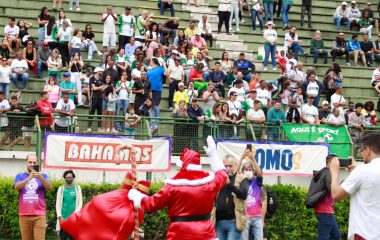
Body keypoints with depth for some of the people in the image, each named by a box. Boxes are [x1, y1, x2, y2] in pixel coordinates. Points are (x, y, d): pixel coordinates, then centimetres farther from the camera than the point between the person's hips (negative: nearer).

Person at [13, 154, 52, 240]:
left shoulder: (43, 175, 9)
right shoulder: (20, 176, 10)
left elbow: (49, 188, -9)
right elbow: (17, 187, -10)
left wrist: (40, 177, -27)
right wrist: (29, 178, -25)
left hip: (39, 215, -1)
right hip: (24, 215, 1)